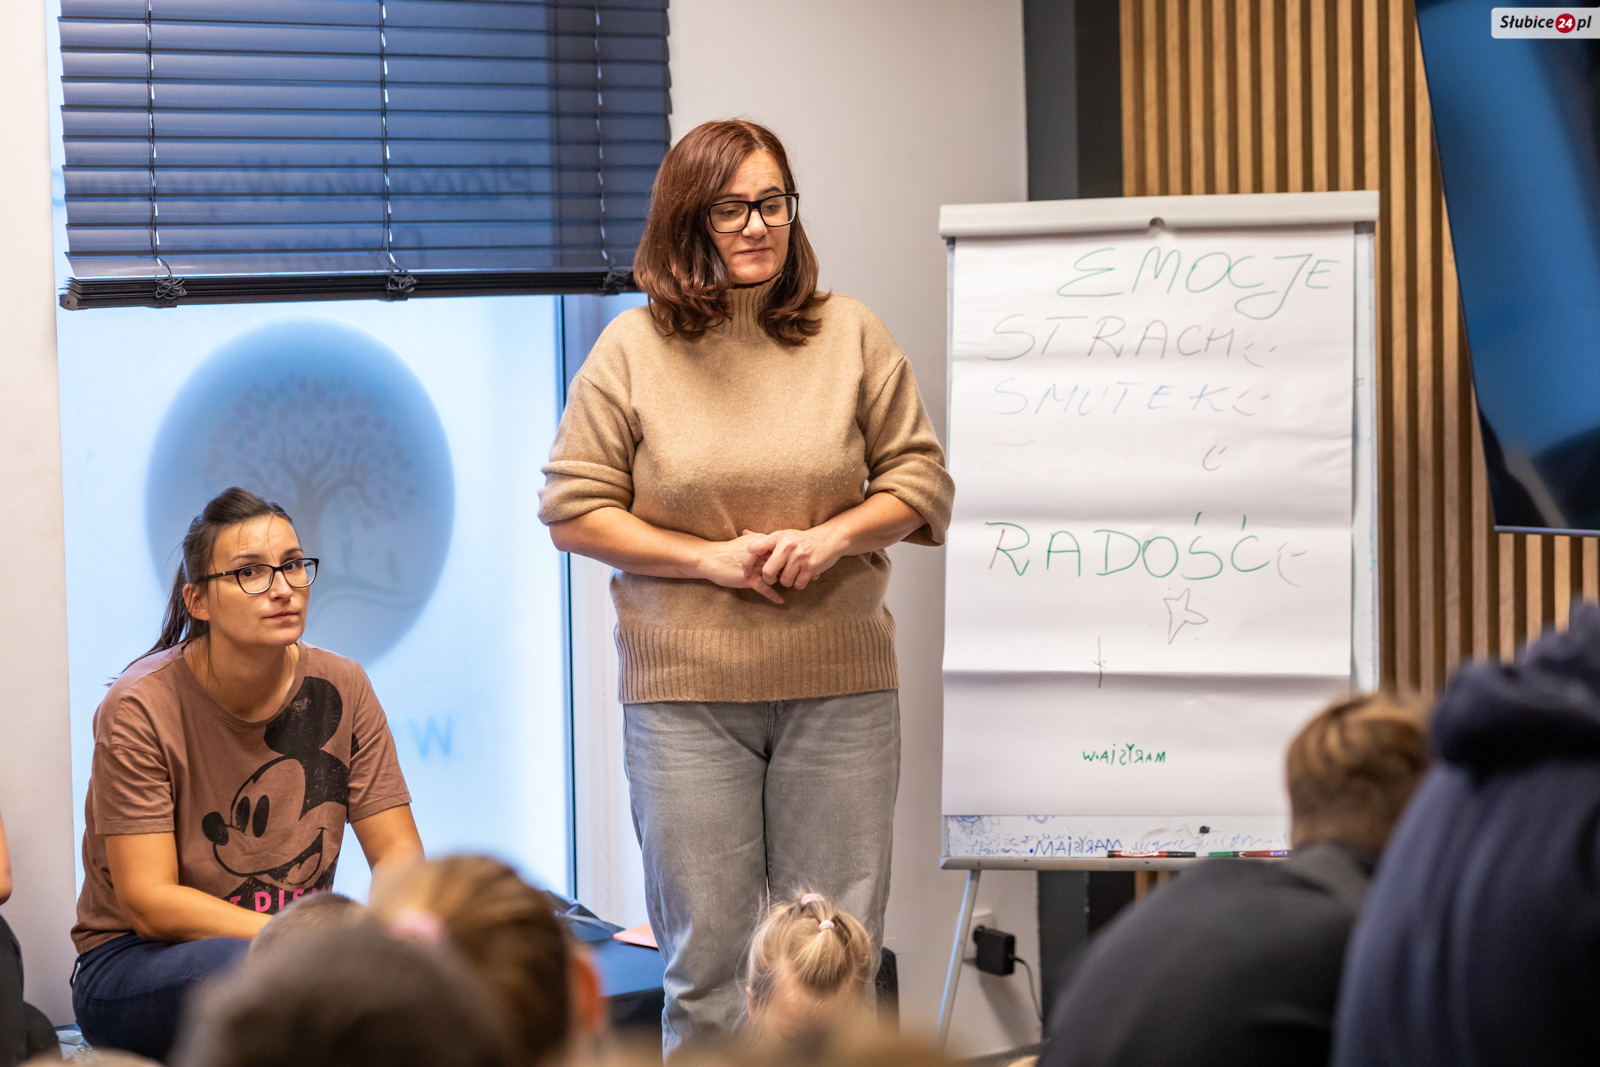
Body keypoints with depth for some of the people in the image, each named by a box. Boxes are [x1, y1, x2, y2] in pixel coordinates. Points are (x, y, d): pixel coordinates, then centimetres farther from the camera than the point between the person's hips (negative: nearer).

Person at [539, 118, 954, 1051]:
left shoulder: (852, 336, 6)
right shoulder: (631, 352, 1)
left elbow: (921, 480, 9)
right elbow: (574, 511, 0)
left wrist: (832, 538, -10)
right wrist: (713, 559, -10)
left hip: (839, 685, 1)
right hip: (686, 693, -1)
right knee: (706, 956, 3)